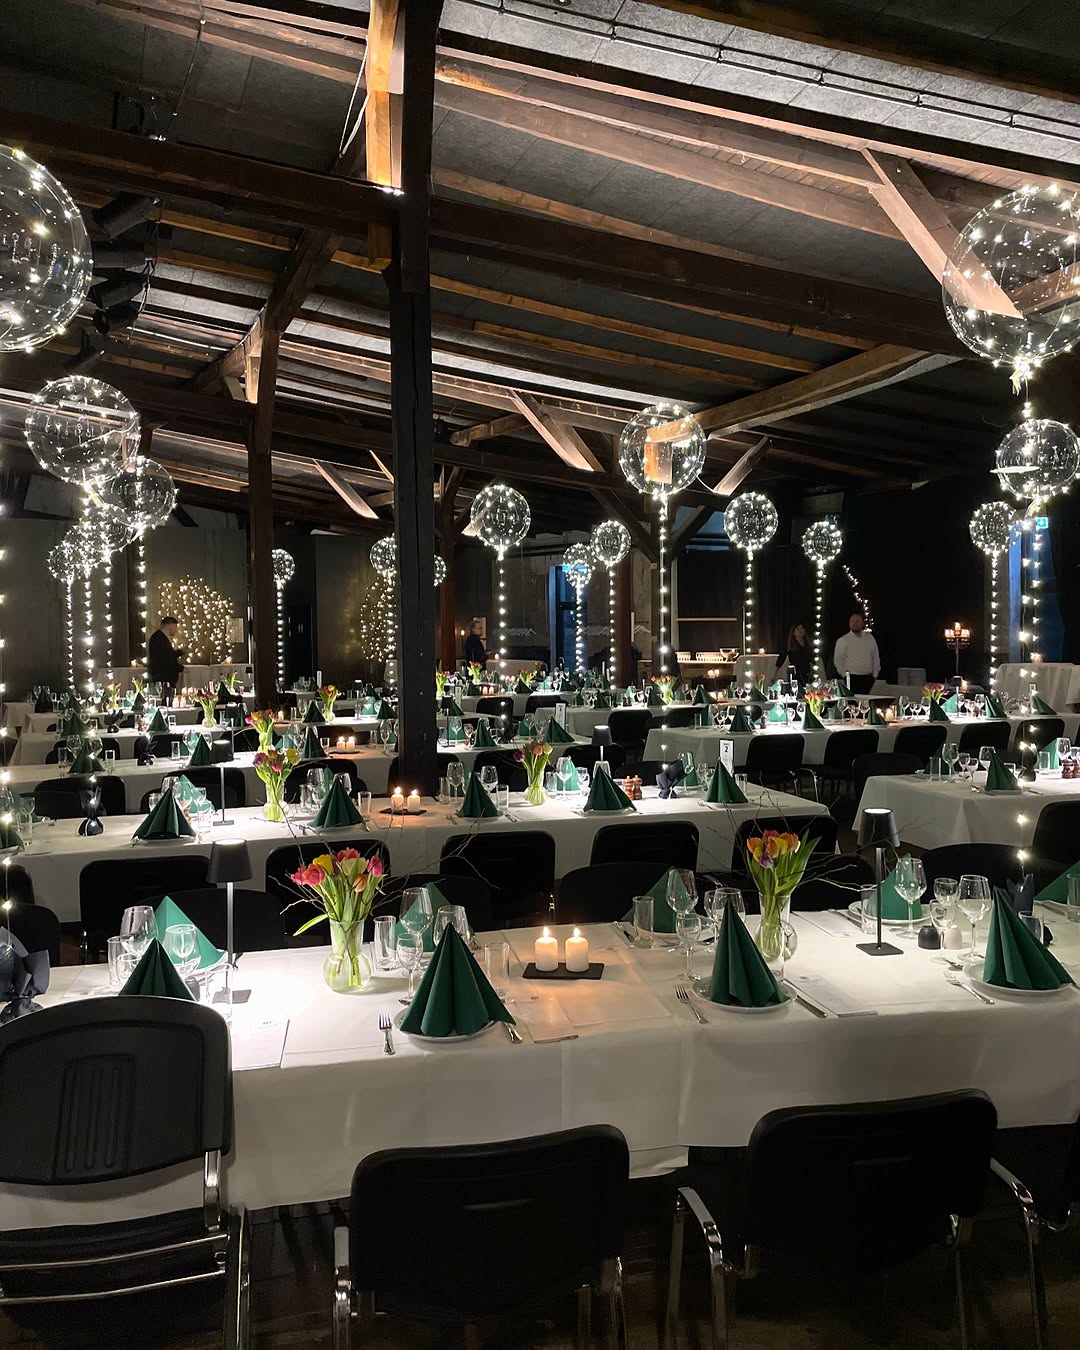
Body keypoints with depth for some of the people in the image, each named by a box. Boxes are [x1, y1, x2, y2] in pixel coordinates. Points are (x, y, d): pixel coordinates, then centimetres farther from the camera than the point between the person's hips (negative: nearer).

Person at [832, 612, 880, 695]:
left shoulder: (870, 638, 12)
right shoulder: (842, 640, 3)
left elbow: (876, 658, 14)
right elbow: (837, 661, 2)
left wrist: (875, 675, 8)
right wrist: (845, 675, -5)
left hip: (868, 678, 3)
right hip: (852, 678, -3)